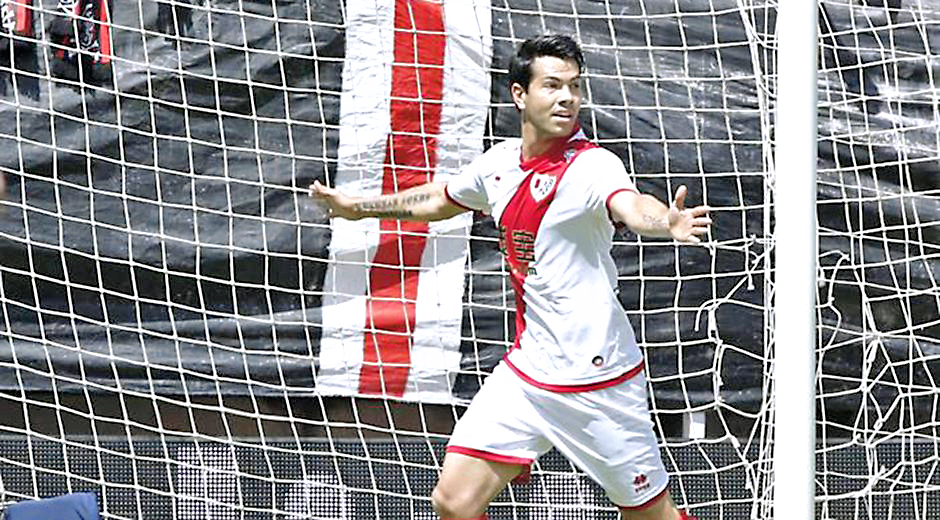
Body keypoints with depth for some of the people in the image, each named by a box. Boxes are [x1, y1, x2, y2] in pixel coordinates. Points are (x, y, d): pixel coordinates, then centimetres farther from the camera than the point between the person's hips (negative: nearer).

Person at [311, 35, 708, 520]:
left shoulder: (593, 165, -16)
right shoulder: (500, 162, 3)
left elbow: (632, 206, -40)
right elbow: (441, 198, 25)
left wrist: (668, 222, -62)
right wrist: (358, 206, 37)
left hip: (597, 379, -5)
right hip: (525, 369, 5)